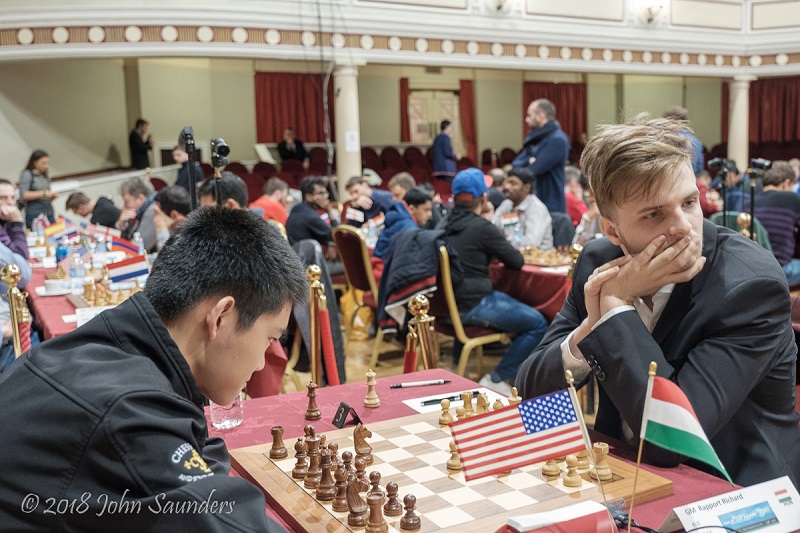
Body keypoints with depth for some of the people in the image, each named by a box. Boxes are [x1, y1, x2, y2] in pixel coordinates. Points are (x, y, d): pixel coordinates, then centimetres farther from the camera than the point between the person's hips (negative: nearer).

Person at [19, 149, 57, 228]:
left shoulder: (44, 177, 17)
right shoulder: (27, 174, 1)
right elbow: (23, 195, -11)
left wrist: (52, 196, 3)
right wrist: (43, 193, -15)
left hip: (49, 215, 5)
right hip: (34, 215, -5)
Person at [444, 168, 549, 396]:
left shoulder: (446, 224, 8)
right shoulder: (483, 228, -15)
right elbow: (518, 262, -6)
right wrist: (501, 252, 13)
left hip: (447, 303, 9)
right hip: (472, 307, -9)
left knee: (507, 299, 31)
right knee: (538, 324, -5)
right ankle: (497, 379, -2)